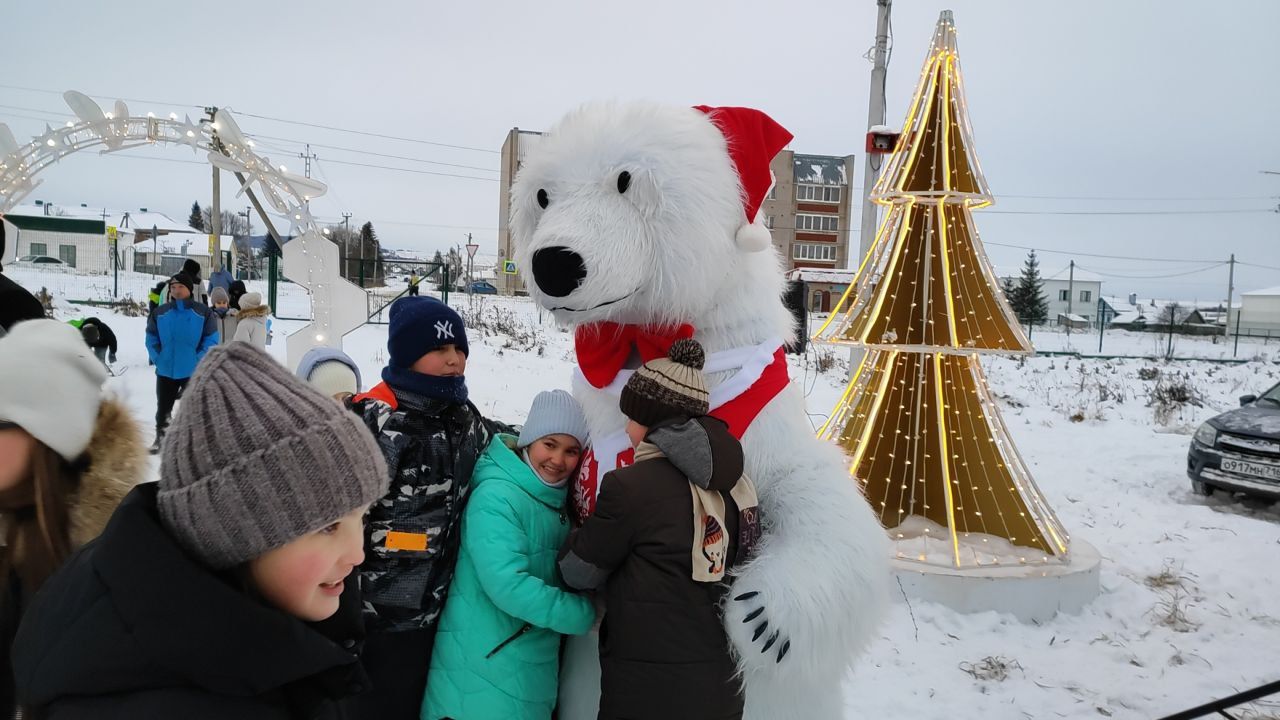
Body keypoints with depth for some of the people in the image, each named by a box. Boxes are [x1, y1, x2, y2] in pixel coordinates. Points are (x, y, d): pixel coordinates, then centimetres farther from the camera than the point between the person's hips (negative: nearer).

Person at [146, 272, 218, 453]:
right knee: (163, 406, 15)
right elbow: (152, 339, 7)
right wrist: (158, 359, -3)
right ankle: (160, 437, 32)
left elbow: (211, 341, -5)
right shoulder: (160, 312, 1)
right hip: (165, 370, 3)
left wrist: (198, 361, -12)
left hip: (193, 371, -3)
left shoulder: (203, 313, -6)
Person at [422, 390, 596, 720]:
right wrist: (584, 614, -20)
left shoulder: (558, 501, 6)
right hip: (484, 667, -7)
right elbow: (507, 585, -27)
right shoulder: (496, 497, -18)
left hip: (535, 668, 7)